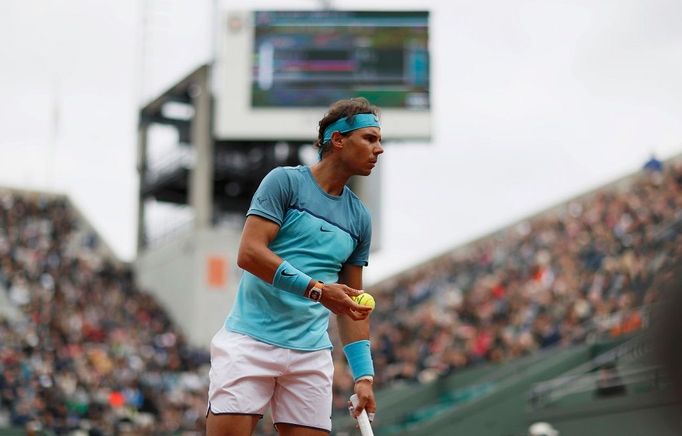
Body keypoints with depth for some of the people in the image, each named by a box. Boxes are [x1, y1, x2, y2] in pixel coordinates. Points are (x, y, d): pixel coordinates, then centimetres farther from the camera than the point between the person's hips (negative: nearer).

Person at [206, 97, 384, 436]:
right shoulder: (285, 181, -1)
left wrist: (363, 374, 8)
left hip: (312, 354, 5)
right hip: (250, 342, -5)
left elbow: (352, 304, 18)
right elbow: (249, 253, -12)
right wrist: (316, 289, -18)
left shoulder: (359, 218, 15)